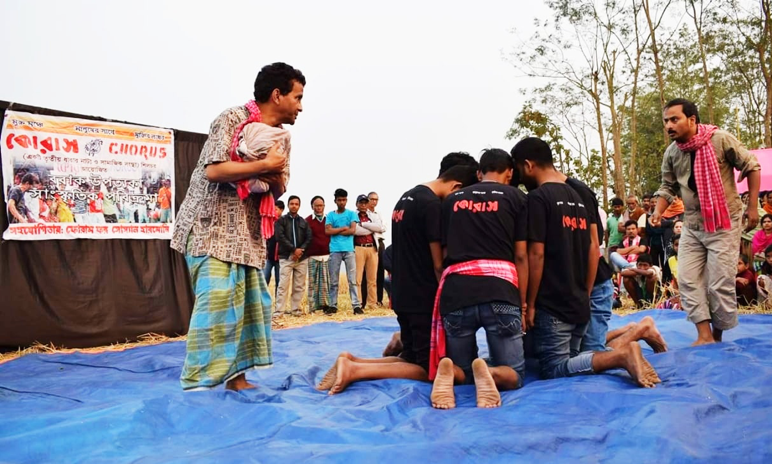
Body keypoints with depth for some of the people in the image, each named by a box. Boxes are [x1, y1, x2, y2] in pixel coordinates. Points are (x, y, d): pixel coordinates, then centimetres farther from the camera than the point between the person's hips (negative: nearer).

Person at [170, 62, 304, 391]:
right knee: (216, 301, -14)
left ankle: (236, 376, 17)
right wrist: (265, 166, -17)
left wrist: (274, 176, -10)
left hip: (247, 230, 8)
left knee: (252, 302, 6)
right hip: (212, 225, -8)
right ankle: (197, 385, -4)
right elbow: (214, 170, -23)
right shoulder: (232, 119, -12)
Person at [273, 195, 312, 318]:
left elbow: (309, 238, 6)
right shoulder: (281, 220, 5)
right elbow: (280, 237, -8)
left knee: (299, 286, 4)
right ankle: (278, 311, -6)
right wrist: (294, 249, -14)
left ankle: (295, 309, 11)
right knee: (283, 285, -7)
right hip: (286, 257, -3)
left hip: (302, 258, 3)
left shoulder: (304, 222, 15)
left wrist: (301, 250, -10)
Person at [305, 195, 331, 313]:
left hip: (327, 256, 2)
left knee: (326, 282, -1)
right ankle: (313, 307, 4)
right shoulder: (307, 221, 5)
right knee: (313, 283, 2)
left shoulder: (328, 220, 12)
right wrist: (306, 253, -6)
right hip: (313, 257, -2)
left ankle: (326, 305, 2)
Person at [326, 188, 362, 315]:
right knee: (333, 280, 5)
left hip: (349, 250, -1)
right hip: (335, 250, 1)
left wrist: (336, 231, -2)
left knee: (352, 279, -2)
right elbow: (328, 231, -2)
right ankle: (333, 305, 12)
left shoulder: (352, 214, 9)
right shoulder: (330, 215, 11)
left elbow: (353, 230, -4)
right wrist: (344, 228, -2)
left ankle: (356, 305, -2)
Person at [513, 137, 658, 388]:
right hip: (579, 303, 8)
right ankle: (635, 333, -1)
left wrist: (529, 304, -11)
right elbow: (593, 250, 13)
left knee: (554, 368, 0)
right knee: (570, 358, 19)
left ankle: (621, 355, -18)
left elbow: (536, 254, -18)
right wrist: (585, 295, 18)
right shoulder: (579, 197, 12)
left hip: (551, 304, -8)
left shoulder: (537, 198, -13)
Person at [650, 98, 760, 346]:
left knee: (720, 283, -4)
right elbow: (668, 186, 9)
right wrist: (658, 212, -8)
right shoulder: (671, 153, -1)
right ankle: (704, 335, 4)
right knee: (687, 279, -1)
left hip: (724, 223, -5)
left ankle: (718, 338, 12)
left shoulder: (721, 139, -14)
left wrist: (752, 207, -5)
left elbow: (751, 167, -5)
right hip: (692, 226, 5)